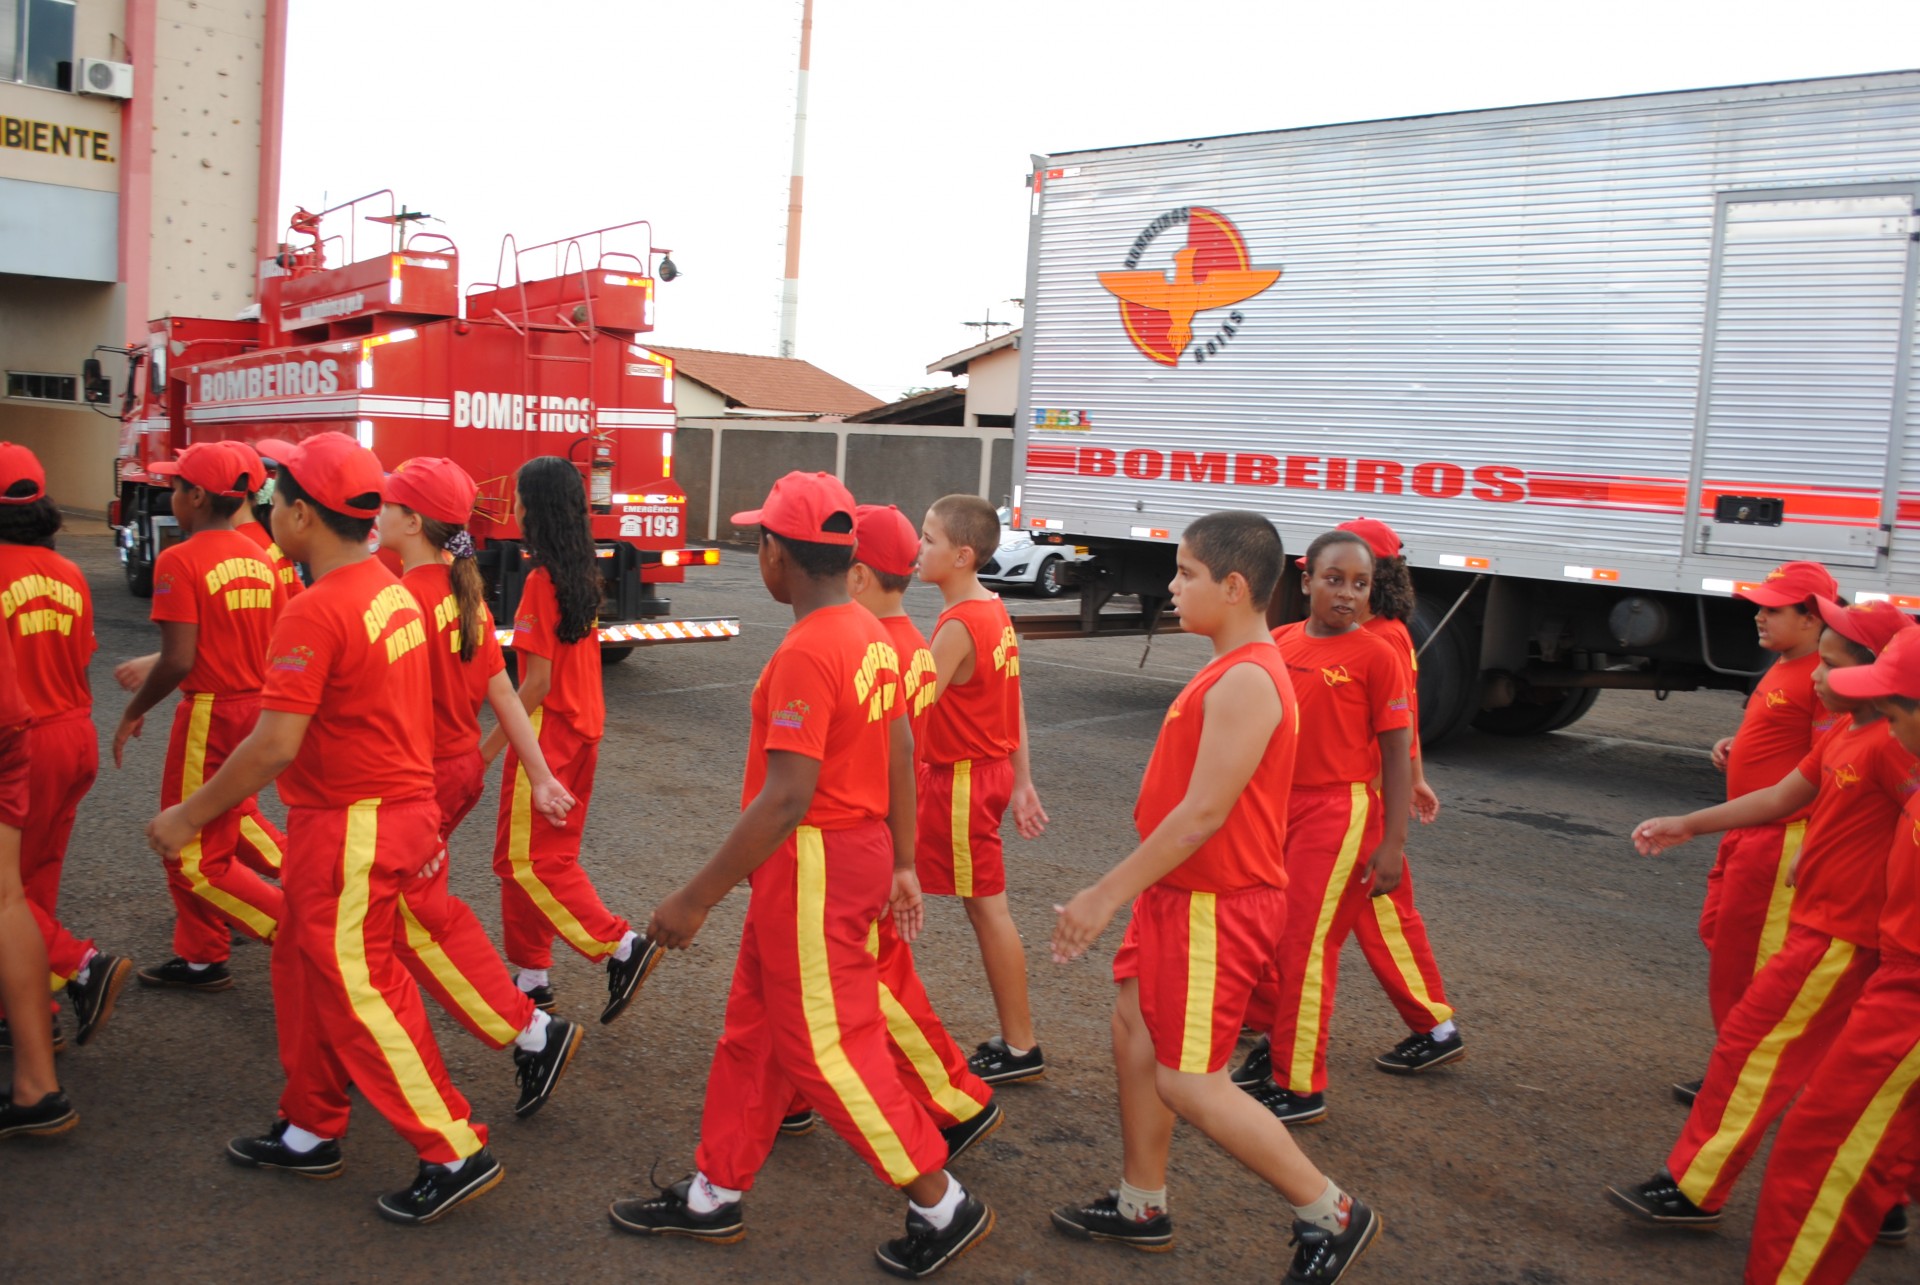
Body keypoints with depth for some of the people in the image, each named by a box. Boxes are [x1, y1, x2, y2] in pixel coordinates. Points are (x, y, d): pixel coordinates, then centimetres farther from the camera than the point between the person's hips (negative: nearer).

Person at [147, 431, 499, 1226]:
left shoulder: (315, 614, -22)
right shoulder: (391, 590, 7)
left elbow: (275, 744, -24)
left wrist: (188, 816, -12)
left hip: (351, 826, -9)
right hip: (400, 802, 9)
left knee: (357, 991, 0)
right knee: (306, 969, 21)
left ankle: (454, 1154, 6)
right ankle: (310, 1131, 34)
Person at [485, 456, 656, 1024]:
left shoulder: (542, 581, -18)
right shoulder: (583, 574, 6)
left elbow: (538, 681, -20)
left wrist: (489, 746, -14)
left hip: (547, 729, -9)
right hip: (584, 726, 9)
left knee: (524, 860, 1)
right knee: (551, 856, 16)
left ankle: (621, 946, -4)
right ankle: (533, 976, 24)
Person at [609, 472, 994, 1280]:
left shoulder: (807, 653, -24)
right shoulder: (869, 634, 5)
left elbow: (786, 799, -27)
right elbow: (900, 758, 10)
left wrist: (695, 900, -22)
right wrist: (901, 864, 18)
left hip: (813, 869, -10)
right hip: (858, 848, 10)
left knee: (825, 1050, 3)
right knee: (753, 1031, 19)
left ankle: (943, 1208, 16)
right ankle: (713, 1196, 33)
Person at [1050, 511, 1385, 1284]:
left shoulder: (1246, 681, -23)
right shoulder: (1232, 672, 9)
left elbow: (1203, 812, -26)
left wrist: (1108, 894, -22)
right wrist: (1127, 892, 18)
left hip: (1215, 909, -10)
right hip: (1178, 895, 10)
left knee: (1188, 1082, -2)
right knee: (1134, 1036, 16)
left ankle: (1331, 1216, 12)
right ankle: (1140, 1207, 32)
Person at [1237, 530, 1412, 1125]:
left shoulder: (1376, 656, -10)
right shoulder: (1280, 642, 3)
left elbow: (1396, 754, -9)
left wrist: (1393, 843, -13)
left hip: (1338, 813, -6)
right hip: (1276, 806, 6)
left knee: (1305, 948, -1)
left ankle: (1302, 1088, 14)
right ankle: (1276, 1041, 35)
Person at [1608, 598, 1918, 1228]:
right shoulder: (1843, 734, 10)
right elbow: (1780, 797, 16)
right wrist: (1688, 824, 14)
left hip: (1838, 936, -9)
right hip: (1818, 922, 9)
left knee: (1751, 1042, -4)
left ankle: (1692, 1191, 4)